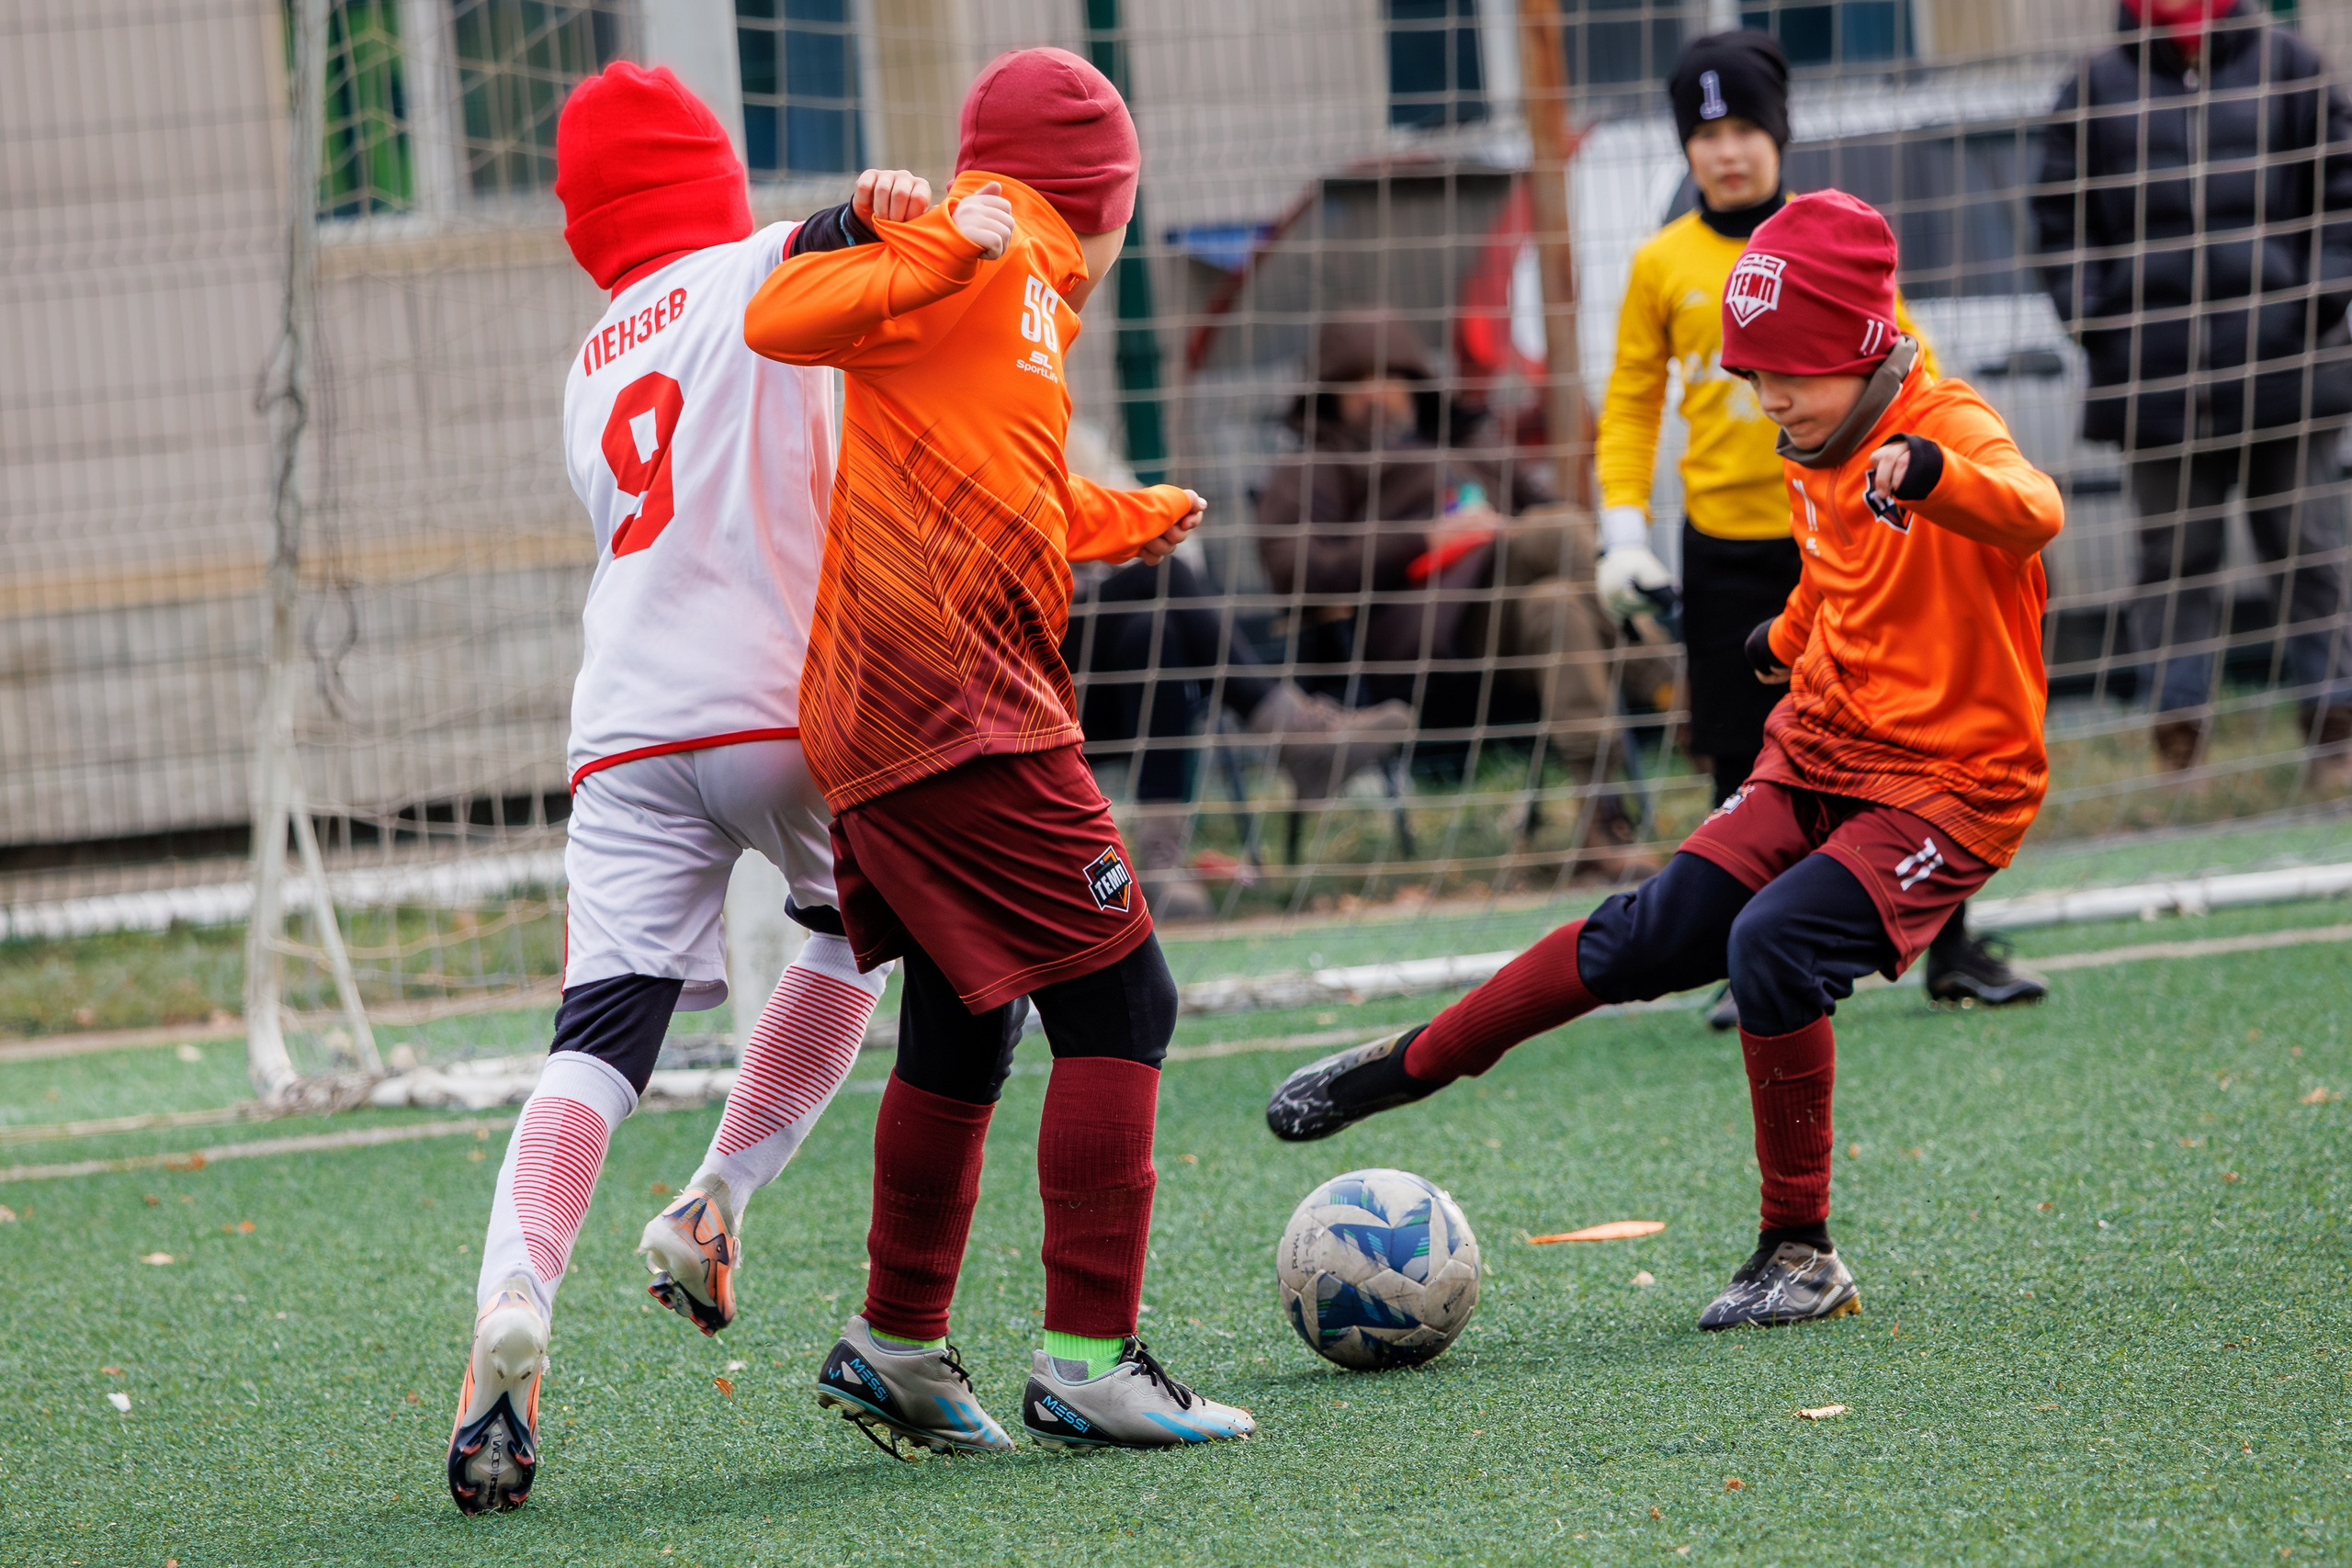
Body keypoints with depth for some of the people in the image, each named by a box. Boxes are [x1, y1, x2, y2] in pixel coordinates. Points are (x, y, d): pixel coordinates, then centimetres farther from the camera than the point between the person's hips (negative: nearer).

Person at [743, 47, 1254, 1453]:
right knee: (1118, 1002, -9)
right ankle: (1088, 1360, -11)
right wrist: (942, 252, -27)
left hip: (891, 726, 10)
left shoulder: (1023, 293, 22)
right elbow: (783, 321, -15)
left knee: (966, 1026, 19)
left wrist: (1135, 520, 47)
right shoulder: (998, 242, -4)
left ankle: (900, 1346, 27)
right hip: (961, 705, -10)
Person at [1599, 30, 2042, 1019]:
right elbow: (1630, 405, 9)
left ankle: (1952, 951, 8)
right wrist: (1623, 531, -1)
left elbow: (1908, 369, 5)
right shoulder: (1662, 267, 3)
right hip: (1726, 553, 0)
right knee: (1746, 770, 4)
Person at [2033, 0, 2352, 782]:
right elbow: (2061, 215, 9)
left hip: (2281, 365, 0)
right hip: (2155, 378, 0)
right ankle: (2178, 726, 6)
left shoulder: (2288, 67, 6)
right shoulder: (2099, 86, 6)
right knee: (2173, 559, 2)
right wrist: (2093, 317, -3)